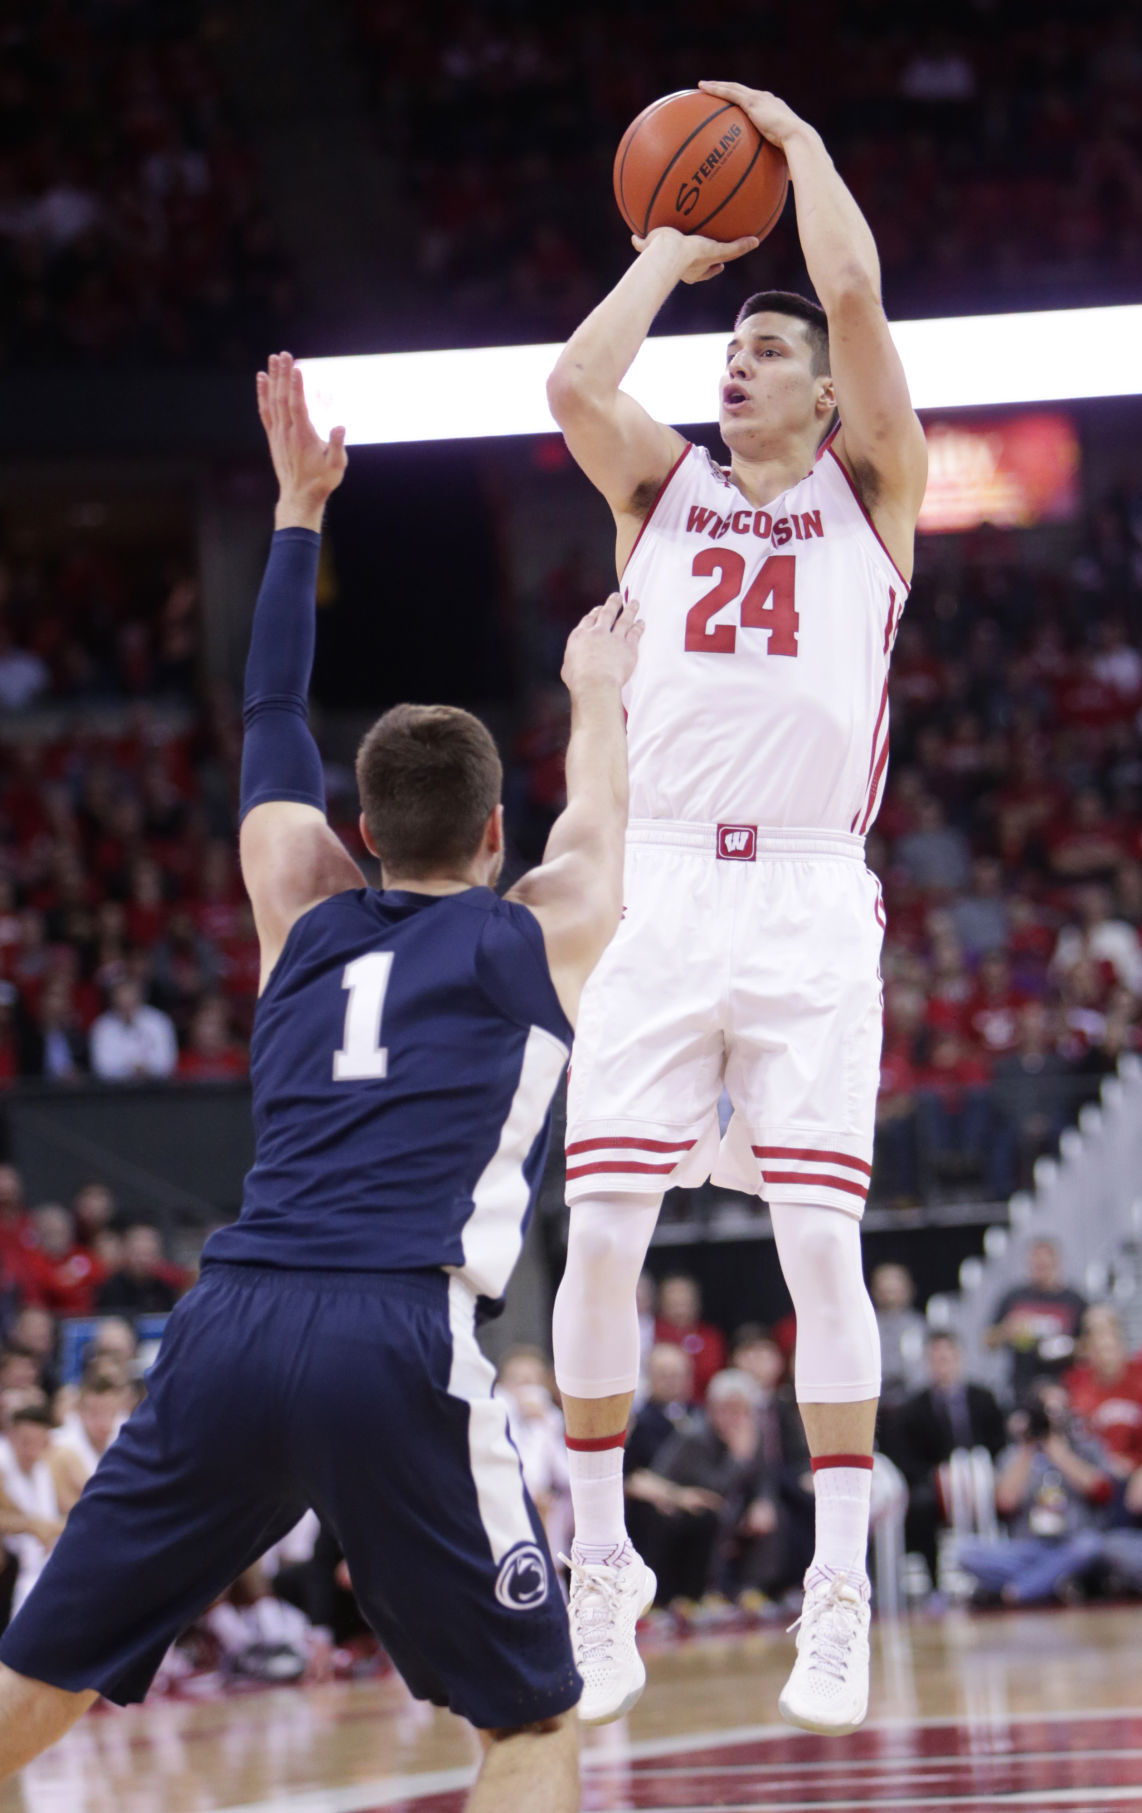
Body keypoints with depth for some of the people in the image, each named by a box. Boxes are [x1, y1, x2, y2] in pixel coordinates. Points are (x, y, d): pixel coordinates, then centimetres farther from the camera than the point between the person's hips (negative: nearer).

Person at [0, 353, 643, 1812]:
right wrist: (597, 692, 56)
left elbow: (272, 722, 36)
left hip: (229, 1324, 4)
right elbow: (602, 811, 36)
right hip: (399, 1336, -3)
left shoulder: (304, 915, 22)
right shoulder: (547, 936, 15)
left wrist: (299, 506, 44)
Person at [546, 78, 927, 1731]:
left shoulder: (868, 493, 10)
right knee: (600, 1239, -4)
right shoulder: (664, 490, 17)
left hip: (811, 899, -2)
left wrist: (798, 140, 8)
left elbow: (858, 302, -5)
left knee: (822, 1241, -9)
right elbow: (575, 382, -3)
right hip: (662, 893, 2)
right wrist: (669, 256, 11)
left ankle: (840, 1594, -3)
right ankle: (602, 1574, 7)